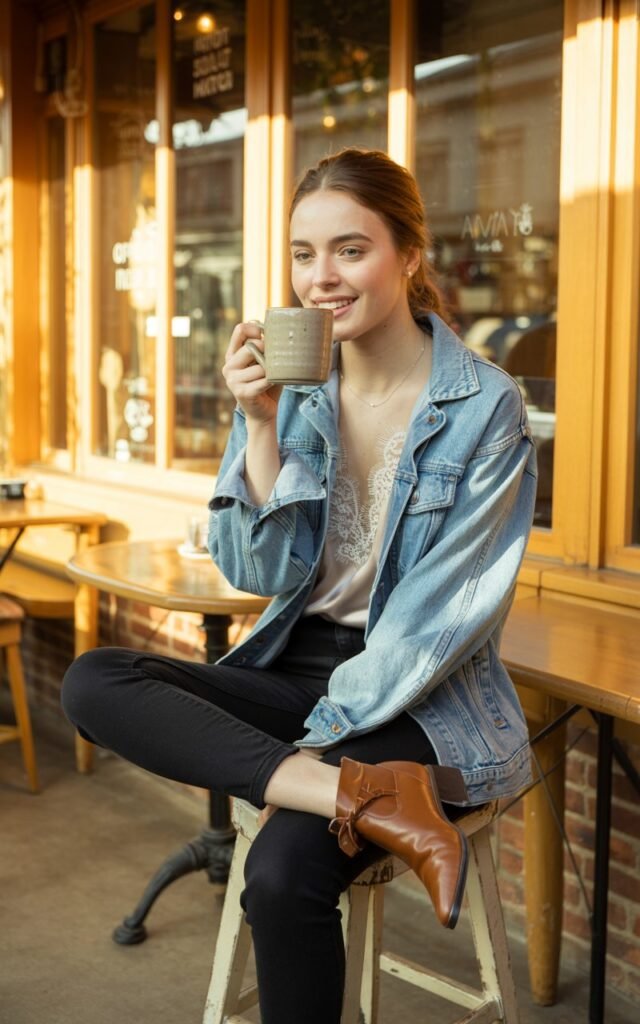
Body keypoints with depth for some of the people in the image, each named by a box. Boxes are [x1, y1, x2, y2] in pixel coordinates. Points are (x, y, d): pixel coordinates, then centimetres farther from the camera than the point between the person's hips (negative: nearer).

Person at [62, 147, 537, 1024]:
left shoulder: (485, 405, -9)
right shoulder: (291, 384, 3)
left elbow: (448, 609, -12)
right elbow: (262, 573, -1)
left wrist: (332, 728, -18)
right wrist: (261, 426, -13)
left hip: (423, 700, -5)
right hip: (295, 670, 5)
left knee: (284, 871, -29)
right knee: (94, 683, -19)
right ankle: (365, 799, -28)